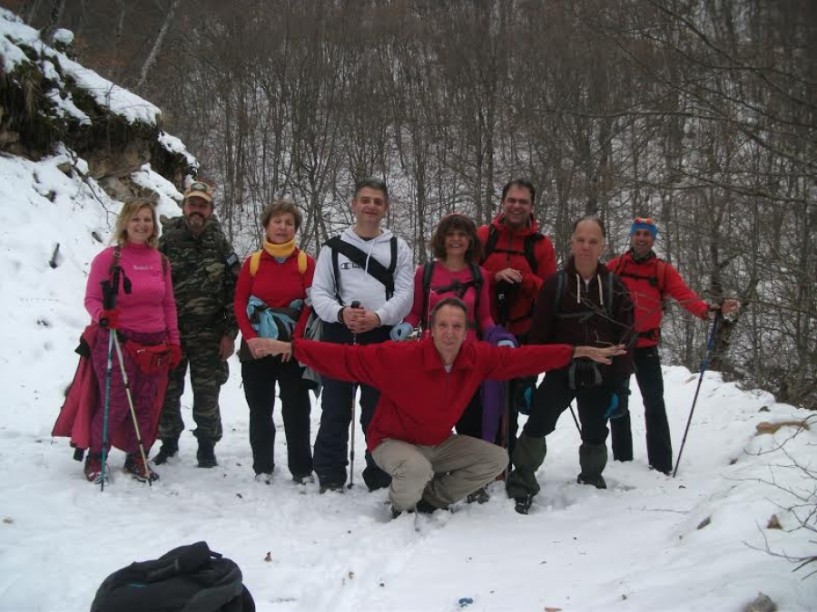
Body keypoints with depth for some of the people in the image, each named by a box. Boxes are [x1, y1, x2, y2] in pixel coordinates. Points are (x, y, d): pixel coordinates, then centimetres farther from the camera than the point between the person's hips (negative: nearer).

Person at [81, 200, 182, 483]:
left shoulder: (160, 260, 9)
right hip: (118, 343, -4)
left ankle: (137, 459, 23)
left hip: (156, 346, 5)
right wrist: (102, 315, -25)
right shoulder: (109, 257, -5)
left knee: (148, 407, 6)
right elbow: (92, 298, -4)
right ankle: (96, 457, 15)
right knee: (116, 405, -6)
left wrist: (174, 341, 12)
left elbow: (168, 304, 14)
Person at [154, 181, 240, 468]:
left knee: (207, 395, 2)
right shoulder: (166, 243, 3)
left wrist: (230, 333, -3)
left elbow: (235, 292, 3)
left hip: (209, 336, 0)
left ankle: (207, 447, 17)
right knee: (167, 391, 7)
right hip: (169, 334, 1)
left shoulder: (220, 245, 5)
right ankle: (169, 441, 25)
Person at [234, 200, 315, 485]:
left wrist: (295, 340, -12)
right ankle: (262, 467, 17)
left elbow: (312, 305, -4)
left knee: (296, 410, 1)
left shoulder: (306, 262, 1)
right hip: (256, 348, 2)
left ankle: (302, 469, 9)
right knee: (260, 410, 7)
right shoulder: (252, 262, 5)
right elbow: (240, 302, 3)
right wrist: (250, 337, -10)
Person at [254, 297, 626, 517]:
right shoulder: (400, 357, -30)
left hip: (439, 443, 6)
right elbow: (347, 359, -29)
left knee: (496, 458, -5)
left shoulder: (477, 357, -16)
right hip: (393, 441, -5)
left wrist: (577, 352, -7)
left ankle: (432, 499, 9)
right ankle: (400, 510, -2)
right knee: (417, 469, -38)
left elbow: (522, 357, -8)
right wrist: (291, 347, -35)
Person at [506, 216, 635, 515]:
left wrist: (619, 386, -3)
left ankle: (592, 481, 37)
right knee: (536, 426, -12)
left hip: (599, 377, 2)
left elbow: (624, 339, 0)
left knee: (595, 435, 15)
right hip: (560, 371, -2)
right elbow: (538, 333, -5)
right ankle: (522, 483, -1)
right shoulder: (555, 284, -4)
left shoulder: (615, 288, 0)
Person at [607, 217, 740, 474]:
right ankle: (622, 459, 21)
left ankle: (661, 464, 1)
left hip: (646, 345, -1)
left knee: (654, 402, -4)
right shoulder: (614, 267, 2)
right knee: (618, 402, 9)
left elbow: (685, 295, -11)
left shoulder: (663, 270, 1)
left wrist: (708, 310, -30)